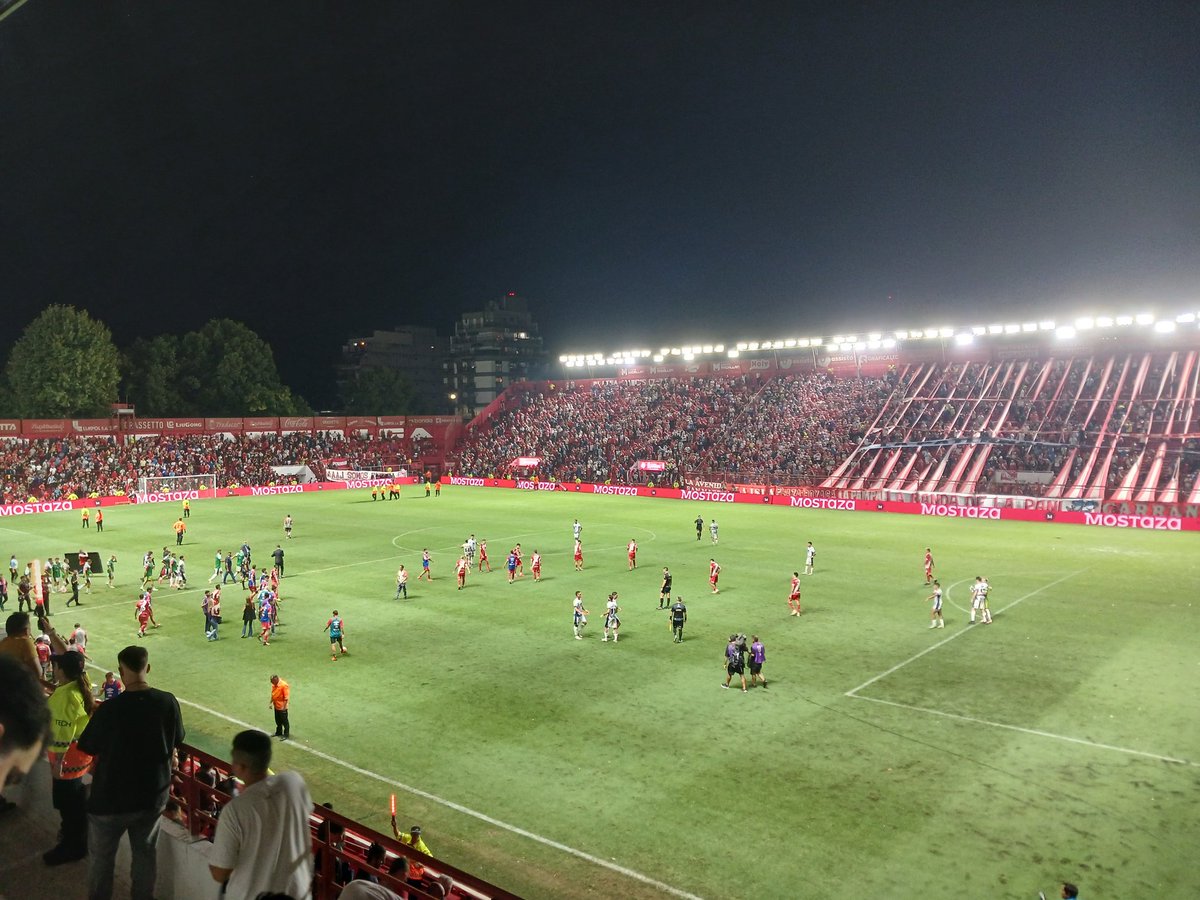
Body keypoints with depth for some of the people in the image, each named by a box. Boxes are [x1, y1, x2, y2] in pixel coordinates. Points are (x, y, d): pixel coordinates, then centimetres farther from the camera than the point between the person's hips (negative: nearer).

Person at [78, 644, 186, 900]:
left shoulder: (110, 709, -24)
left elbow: (88, 748, -10)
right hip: (153, 795, 3)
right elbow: (175, 743, 0)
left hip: (111, 797, -3)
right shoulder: (168, 702, -13)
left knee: (101, 856, 21)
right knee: (145, 852, 22)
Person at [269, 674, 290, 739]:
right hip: (276, 706, 8)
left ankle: (286, 735, 14)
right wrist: (271, 703, 14)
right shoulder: (274, 685, 0)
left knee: (284, 721, 4)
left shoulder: (284, 685, -24)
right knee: (278, 721, 22)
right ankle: (279, 732, 38)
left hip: (282, 707, -8)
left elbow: (286, 697, -22)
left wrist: (284, 707, -22)